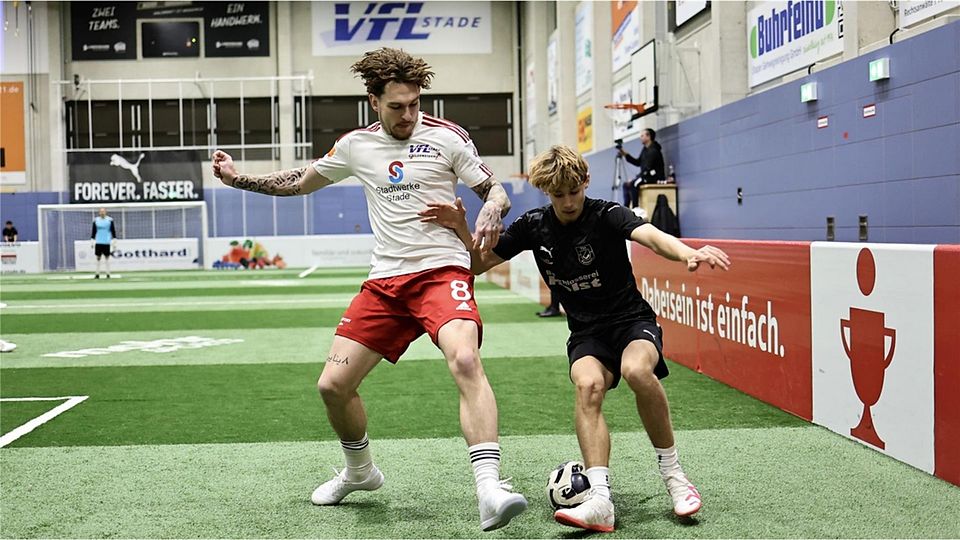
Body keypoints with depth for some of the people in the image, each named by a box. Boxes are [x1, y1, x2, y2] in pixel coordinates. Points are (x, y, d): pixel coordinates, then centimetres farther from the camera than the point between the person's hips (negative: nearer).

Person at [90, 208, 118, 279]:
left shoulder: (110, 220, 1)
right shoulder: (96, 220, 6)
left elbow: (113, 231, 3)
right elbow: (93, 231, 11)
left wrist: (114, 242, 1)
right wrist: (92, 241, 8)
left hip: (107, 242, -2)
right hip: (98, 242, 2)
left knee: (107, 258, 0)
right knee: (98, 258, 4)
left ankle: (108, 274, 4)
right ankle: (97, 274, 8)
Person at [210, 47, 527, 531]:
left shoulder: (446, 137, -1)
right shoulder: (356, 145, 11)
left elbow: (495, 191, 2)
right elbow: (301, 182, 25)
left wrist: (492, 210, -22)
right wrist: (239, 179, 17)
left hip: (441, 270, -5)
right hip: (385, 280, 5)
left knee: (465, 361, -33)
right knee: (332, 386, 2)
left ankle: (489, 490, -37)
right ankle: (359, 471, 31)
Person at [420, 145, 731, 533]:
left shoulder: (606, 216, -12)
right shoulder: (534, 226, 1)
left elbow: (652, 237, -32)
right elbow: (480, 263, 10)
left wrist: (687, 253, -54)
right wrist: (460, 228, -9)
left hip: (632, 320, -3)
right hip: (586, 332, 3)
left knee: (636, 370, -36)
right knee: (588, 385, -31)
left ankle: (672, 474, -16)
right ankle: (600, 501, -38)